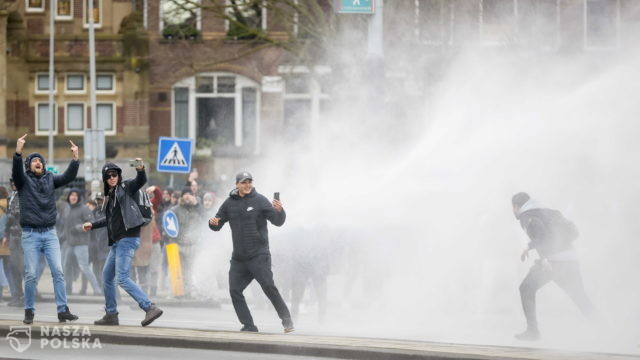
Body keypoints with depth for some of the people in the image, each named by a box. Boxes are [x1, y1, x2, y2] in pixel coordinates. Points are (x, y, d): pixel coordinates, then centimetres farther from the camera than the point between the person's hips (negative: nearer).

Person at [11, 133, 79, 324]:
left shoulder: (50, 179, 11)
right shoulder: (23, 180, 2)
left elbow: (68, 176, -2)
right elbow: (16, 170, -18)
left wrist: (75, 158, -17)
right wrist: (18, 151, -35)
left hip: (50, 233, 2)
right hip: (30, 234, -2)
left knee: (58, 271, -5)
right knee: (31, 275, -2)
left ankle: (63, 310, -4)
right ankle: (29, 311, 8)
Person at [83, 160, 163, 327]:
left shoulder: (126, 187, -3)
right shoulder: (110, 195, 20)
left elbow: (141, 181, -25)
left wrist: (141, 170, -44)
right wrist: (93, 225, 38)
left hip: (128, 239, -10)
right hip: (117, 242, 10)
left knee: (122, 278, -19)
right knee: (107, 277, 16)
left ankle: (150, 308, -23)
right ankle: (111, 315, 25)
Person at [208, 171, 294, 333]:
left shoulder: (260, 201, -4)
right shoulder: (229, 203, 9)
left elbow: (278, 222, -10)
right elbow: (218, 225, 15)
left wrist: (279, 211, -32)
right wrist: (213, 222, -9)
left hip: (259, 255, -5)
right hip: (238, 257, 5)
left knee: (268, 287, -12)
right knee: (234, 290, -1)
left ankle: (287, 320, -2)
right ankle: (248, 325, 6)